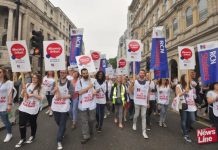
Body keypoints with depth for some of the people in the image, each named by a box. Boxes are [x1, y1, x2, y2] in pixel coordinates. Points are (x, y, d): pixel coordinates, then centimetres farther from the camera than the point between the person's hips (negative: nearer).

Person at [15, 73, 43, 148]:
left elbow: (41, 98, -9)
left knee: (33, 123, 14)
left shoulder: (40, 88, -5)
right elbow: (22, 95, 9)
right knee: (21, 124, 6)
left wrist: (33, 95, -18)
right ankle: (22, 139, 27)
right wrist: (23, 90, -10)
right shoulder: (28, 85, 4)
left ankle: (32, 136, 37)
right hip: (23, 108, 3)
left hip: (33, 109, -3)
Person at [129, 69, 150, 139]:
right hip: (137, 102, -1)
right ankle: (134, 123, 41)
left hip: (144, 102, 2)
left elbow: (148, 93, 10)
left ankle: (144, 131, 9)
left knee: (143, 116, 3)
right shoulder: (135, 82, -1)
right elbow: (131, 91, -5)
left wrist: (148, 102, 10)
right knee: (136, 115, 11)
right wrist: (131, 84, -21)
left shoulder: (147, 83, 6)